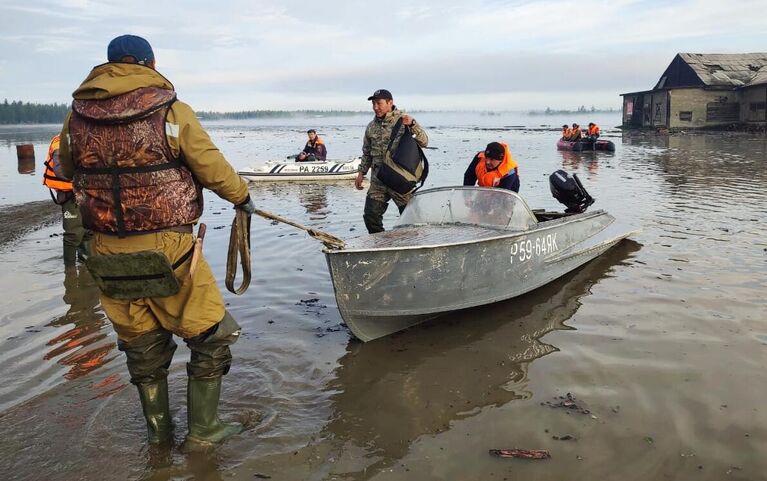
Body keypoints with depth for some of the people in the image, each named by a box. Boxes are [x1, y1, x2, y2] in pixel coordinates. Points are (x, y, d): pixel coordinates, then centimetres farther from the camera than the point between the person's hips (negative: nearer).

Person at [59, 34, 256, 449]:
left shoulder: (77, 115, 3)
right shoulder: (172, 111, -11)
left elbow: (66, 172, 19)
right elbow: (213, 168, -6)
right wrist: (242, 197, 13)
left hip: (109, 251, 5)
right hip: (167, 249, -5)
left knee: (141, 343, 20)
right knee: (211, 335, 12)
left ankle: (158, 429, 34)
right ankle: (202, 430, 19)